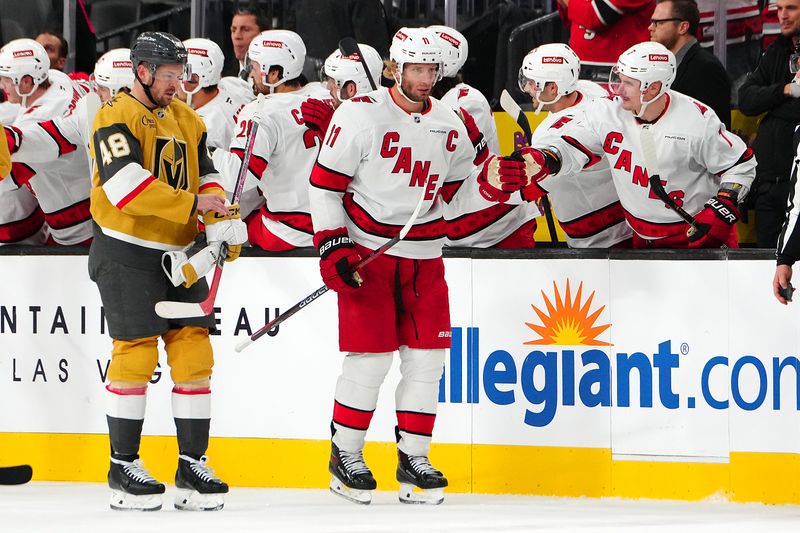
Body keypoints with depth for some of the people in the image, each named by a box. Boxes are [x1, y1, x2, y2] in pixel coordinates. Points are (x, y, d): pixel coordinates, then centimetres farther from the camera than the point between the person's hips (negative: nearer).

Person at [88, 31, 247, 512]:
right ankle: (123, 467, 2)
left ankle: (193, 464, 8)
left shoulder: (187, 120, 15)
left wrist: (222, 219, -9)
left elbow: (208, 178, 12)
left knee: (195, 354, 2)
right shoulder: (116, 117, -9)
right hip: (128, 253, -7)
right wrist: (192, 203, -24)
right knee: (136, 355, -8)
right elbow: (127, 184, -22)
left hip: (180, 253, 7)